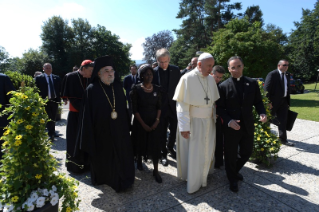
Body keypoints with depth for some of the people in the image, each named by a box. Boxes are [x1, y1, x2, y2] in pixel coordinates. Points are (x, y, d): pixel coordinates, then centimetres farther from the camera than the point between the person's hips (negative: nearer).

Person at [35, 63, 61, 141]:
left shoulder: (57, 78, 9)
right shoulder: (39, 78, 0)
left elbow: (60, 88, 9)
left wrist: (59, 98, 1)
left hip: (55, 100, 3)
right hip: (45, 101, -3)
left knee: (53, 117, 13)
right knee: (49, 117, -3)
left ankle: (53, 132, 27)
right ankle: (50, 134, 1)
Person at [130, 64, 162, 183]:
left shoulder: (156, 89, 0)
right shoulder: (136, 89, -8)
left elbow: (159, 106, 3)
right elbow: (134, 109, -9)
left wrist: (157, 121, -9)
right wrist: (143, 124, -12)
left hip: (154, 122, 2)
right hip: (140, 122, -2)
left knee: (155, 145, 2)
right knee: (140, 143, 13)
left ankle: (156, 170, 13)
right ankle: (139, 161, 40)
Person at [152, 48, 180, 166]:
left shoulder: (175, 70, -3)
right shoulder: (154, 72, -9)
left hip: (174, 106, 2)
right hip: (161, 107, -2)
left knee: (174, 130, 15)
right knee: (162, 132, 12)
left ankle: (170, 148, 42)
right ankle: (163, 153, 31)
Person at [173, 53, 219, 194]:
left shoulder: (211, 79, 3)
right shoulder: (187, 79, -15)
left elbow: (214, 101, 10)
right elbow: (182, 105, -16)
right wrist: (184, 127, -17)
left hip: (208, 122, 5)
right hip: (192, 123, -5)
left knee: (206, 152, 15)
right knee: (192, 154, 8)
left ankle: (202, 178, 38)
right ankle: (192, 183, 29)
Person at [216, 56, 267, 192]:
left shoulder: (252, 83, 1)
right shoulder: (223, 86, -8)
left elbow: (258, 101, 8)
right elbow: (220, 108, -7)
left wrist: (262, 113, -12)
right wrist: (229, 121, -22)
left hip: (248, 126, 4)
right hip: (231, 127, -3)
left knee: (247, 152, 18)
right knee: (231, 155, 11)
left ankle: (235, 170, 47)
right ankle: (232, 179, 37)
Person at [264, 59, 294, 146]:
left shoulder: (287, 75, 10)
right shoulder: (272, 74, -12)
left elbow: (288, 88, 15)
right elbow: (266, 89, -15)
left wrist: (288, 101, 12)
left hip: (283, 101, 6)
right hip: (274, 101, -6)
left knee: (283, 121, 6)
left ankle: (283, 139, 13)